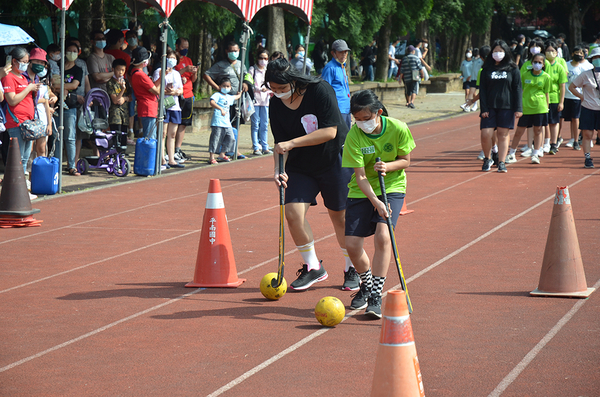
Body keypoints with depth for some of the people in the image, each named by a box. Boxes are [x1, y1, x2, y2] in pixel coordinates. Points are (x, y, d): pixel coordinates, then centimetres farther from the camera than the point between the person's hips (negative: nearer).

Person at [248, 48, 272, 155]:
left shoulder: (268, 71, 15)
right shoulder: (253, 69, 1)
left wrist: (271, 92, -1)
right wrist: (260, 89, -18)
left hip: (265, 100, 5)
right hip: (255, 100, -5)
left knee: (264, 125, 6)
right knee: (255, 124, -4)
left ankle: (265, 147, 10)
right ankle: (256, 148, -2)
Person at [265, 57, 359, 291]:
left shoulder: (320, 90, -20)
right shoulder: (276, 105, -5)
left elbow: (330, 131, -25)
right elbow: (280, 143, -3)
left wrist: (292, 143, -29)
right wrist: (279, 169, -22)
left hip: (335, 162, -4)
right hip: (300, 167, 4)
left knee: (340, 216, 3)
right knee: (293, 212, -11)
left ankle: (351, 270, 23)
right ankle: (312, 268, 5)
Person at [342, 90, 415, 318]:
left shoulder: (398, 129, -16)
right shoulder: (354, 136, -18)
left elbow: (405, 161, -2)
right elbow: (360, 175, -20)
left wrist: (388, 166, -24)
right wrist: (375, 201, -34)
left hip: (392, 188, -1)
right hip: (362, 192, 1)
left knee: (382, 236, -22)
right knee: (352, 245, -5)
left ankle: (376, 296, -14)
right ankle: (366, 285, 26)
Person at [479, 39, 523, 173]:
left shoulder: (512, 69, 5)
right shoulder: (487, 69, 7)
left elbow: (517, 89, 3)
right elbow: (482, 90, 5)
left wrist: (518, 108, -5)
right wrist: (483, 109, -4)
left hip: (506, 107, -1)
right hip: (490, 107, 1)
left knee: (503, 134, 1)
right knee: (486, 134, -7)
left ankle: (501, 162, 7)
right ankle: (487, 159, 14)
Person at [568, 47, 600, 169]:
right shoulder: (586, 75, -2)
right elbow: (571, 87, 5)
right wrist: (582, 97, -2)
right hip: (588, 108, -2)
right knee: (587, 135, -1)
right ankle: (587, 158, 6)